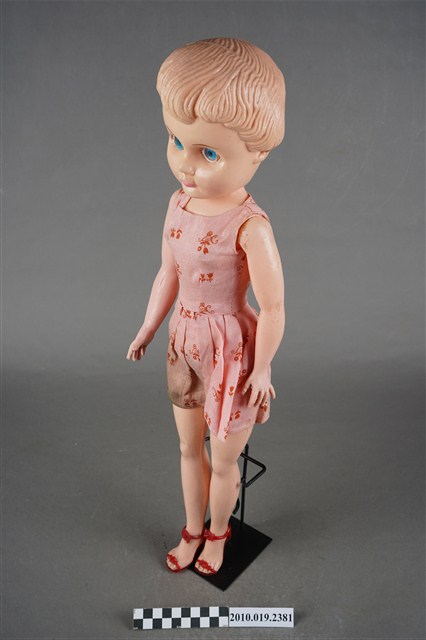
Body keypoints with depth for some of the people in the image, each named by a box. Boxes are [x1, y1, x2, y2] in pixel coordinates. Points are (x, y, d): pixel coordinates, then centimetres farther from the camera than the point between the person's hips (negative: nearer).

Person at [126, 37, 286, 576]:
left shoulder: (250, 226, -27)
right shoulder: (179, 203, -6)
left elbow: (273, 307, -20)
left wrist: (261, 370, -10)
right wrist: (147, 330, 13)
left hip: (232, 350, -6)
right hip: (186, 343, 6)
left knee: (223, 460, 17)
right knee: (189, 447, 24)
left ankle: (218, 532, 48)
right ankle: (192, 530, 50)